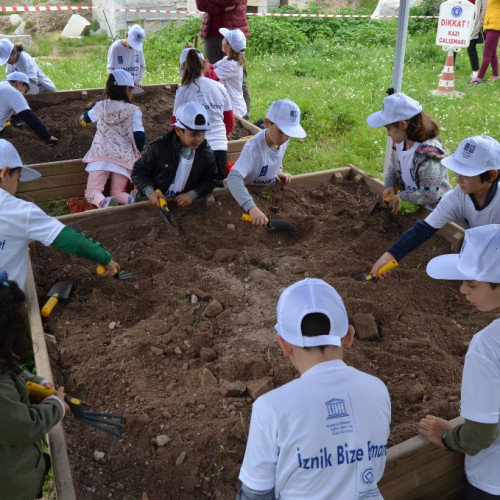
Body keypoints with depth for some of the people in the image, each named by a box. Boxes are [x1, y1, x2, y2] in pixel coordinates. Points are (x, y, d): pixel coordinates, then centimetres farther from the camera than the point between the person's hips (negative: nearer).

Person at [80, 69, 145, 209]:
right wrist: (138, 151, 19)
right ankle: (132, 200, -30)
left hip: (100, 154, 1)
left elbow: (87, 117, 35)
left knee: (92, 191, 1)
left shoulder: (100, 106, 13)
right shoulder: (134, 111, 2)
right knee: (117, 193, 5)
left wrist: (83, 118, 61)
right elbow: (139, 136, -4)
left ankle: (103, 202, -35)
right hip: (124, 157, -1)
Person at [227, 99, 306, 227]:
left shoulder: (283, 140, -13)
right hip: (249, 192, -5)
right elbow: (233, 177, -49)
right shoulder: (254, 147, -34)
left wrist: (278, 172, -8)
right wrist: (251, 207, -61)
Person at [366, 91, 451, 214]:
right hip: (409, 205, 7)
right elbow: (393, 167, 12)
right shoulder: (399, 142, -7)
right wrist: (389, 185, -6)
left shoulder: (428, 153, -30)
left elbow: (430, 195, -31)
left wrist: (401, 197, -21)